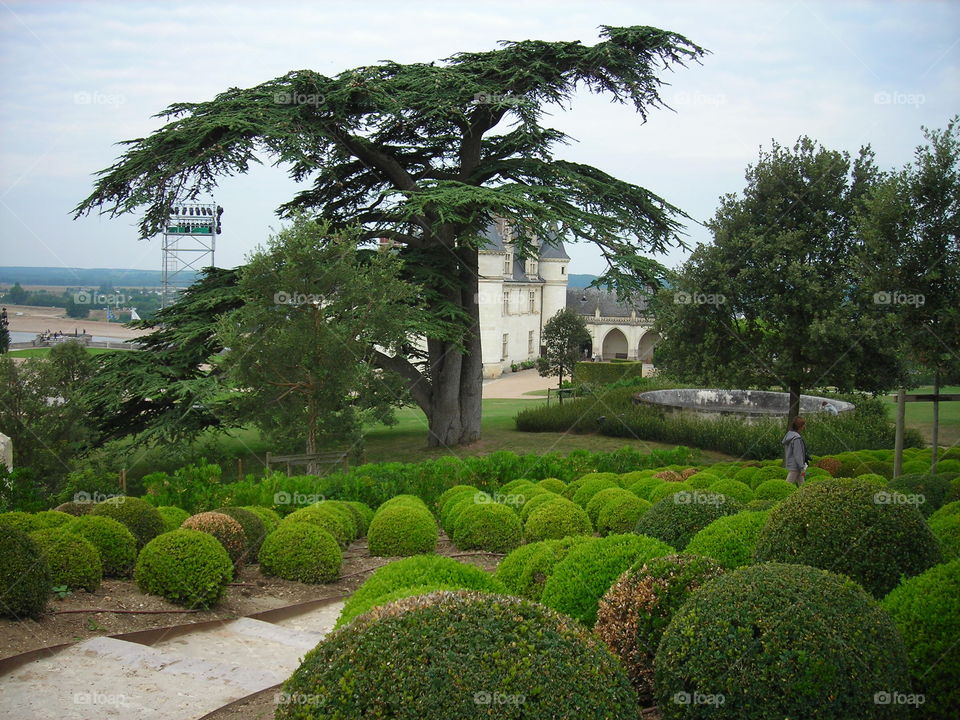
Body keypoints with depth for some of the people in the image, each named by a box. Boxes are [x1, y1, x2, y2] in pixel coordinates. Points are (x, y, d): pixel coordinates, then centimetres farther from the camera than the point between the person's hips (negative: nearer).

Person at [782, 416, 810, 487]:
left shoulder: (789, 434, 8)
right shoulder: (796, 438, -21)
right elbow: (798, 454, -22)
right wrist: (802, 468, -17)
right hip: (794, 466, -10)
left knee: (801, 484, 15)